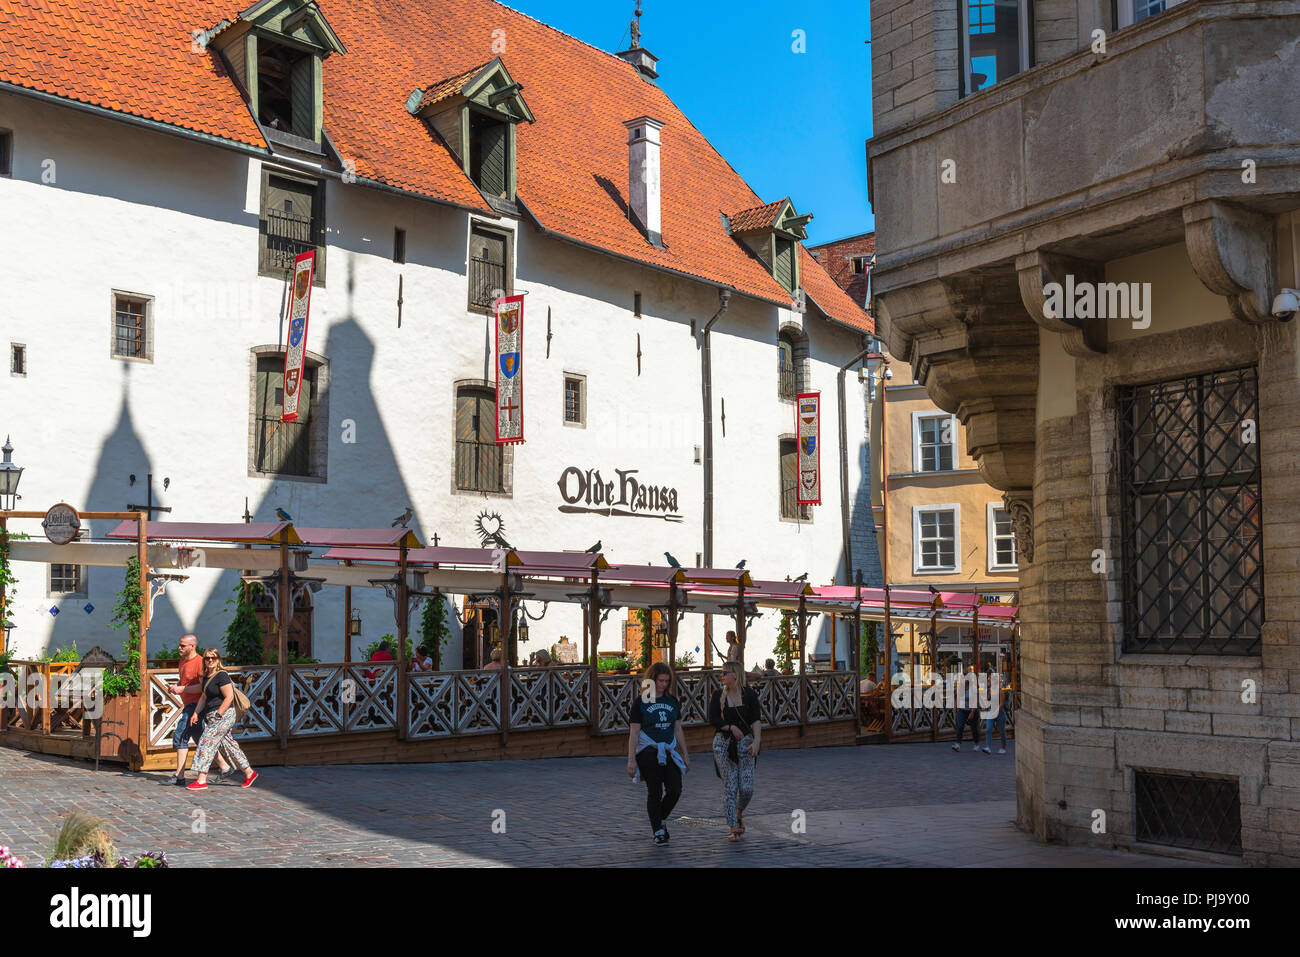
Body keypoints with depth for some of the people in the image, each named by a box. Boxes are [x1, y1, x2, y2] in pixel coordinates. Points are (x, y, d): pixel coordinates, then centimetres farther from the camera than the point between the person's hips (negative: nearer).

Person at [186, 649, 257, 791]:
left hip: (224, 715, -9)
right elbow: (204, 698, 23)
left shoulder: (221, 676, -14)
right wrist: (196, 713, 12)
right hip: (211, 716, 9)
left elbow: (229, 697, -19)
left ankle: (202, 780, -9)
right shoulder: (206, 677, 14)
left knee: (207, 742, -11)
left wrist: (218, 715, -18)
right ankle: (249, 773, 19)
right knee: (229, 745, 11)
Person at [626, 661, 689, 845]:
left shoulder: (672, 701, 9)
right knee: (655, 792, 0)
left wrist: (685, 754, 12)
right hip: (648, 752, -4)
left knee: (675, 790, -5)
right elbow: (634, 733, -5)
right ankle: (658, 832, 13)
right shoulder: (640, 702, -5)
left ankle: (661, 820, 21)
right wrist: (631, 760, -9)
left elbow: (678, 730, 14)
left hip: (668, 752, 4)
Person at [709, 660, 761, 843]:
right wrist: (731, 727, -14)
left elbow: (756, 721, -4)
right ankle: (733, 829, 4)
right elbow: (712, 720, -2)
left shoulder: (749, 695, 1)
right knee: (730, 787, -3)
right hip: (723, 744, 0)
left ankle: (739, 814, 25)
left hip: (744, 743, 0)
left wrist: (756, 741, -17)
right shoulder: (718, 695, 4)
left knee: (747, 788, -7)